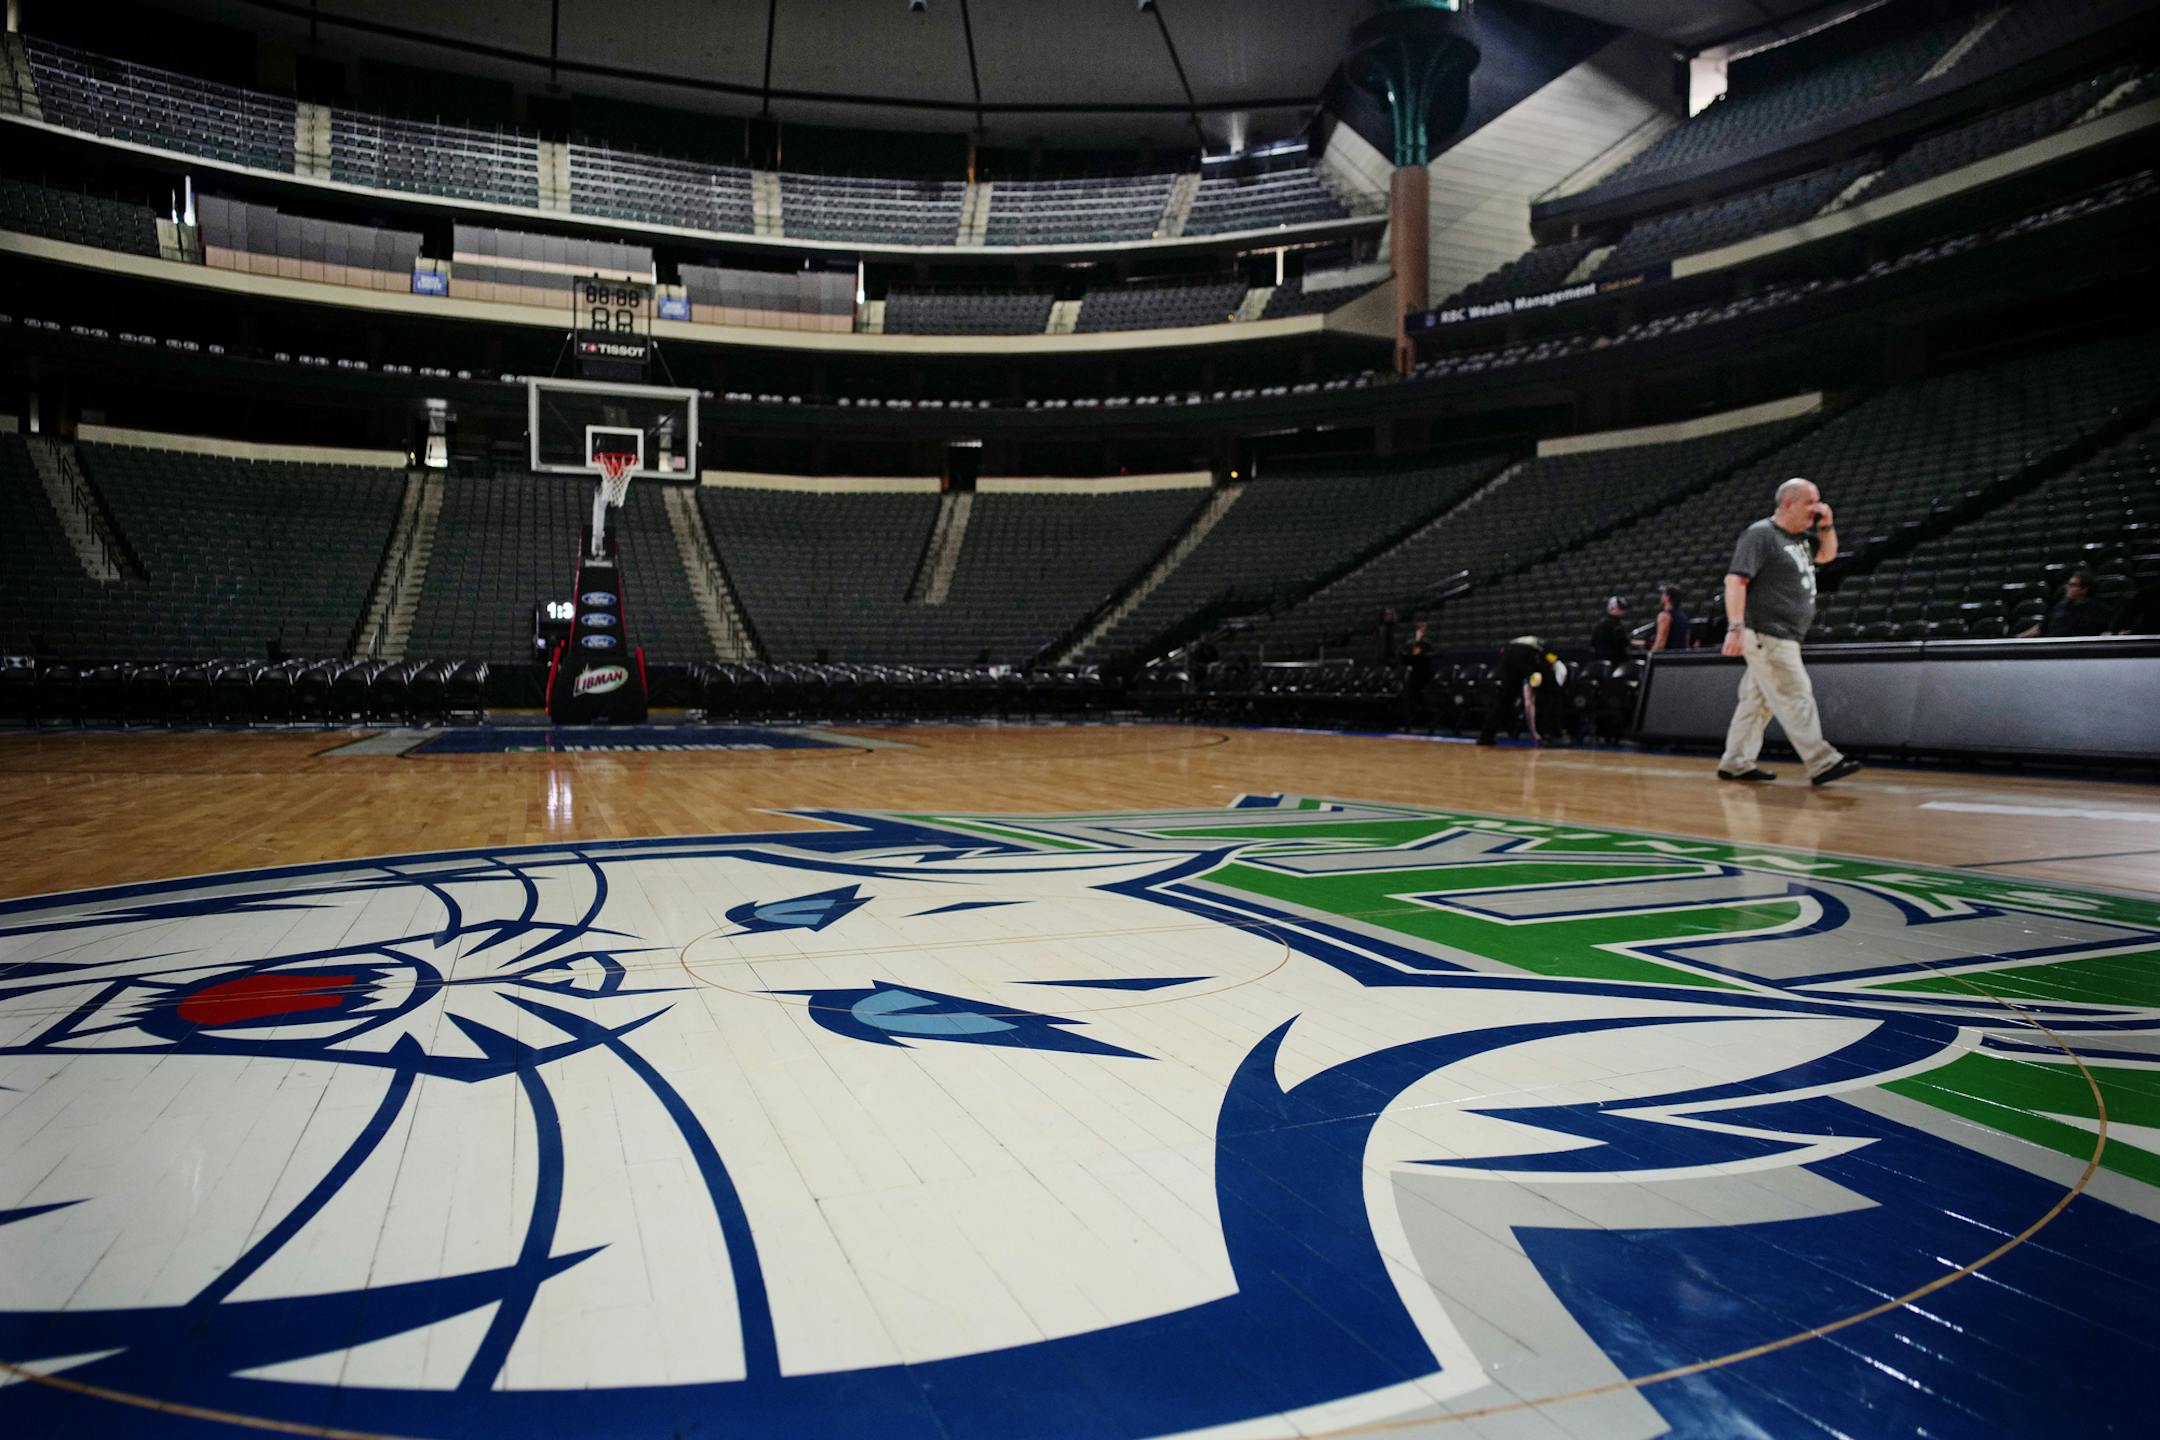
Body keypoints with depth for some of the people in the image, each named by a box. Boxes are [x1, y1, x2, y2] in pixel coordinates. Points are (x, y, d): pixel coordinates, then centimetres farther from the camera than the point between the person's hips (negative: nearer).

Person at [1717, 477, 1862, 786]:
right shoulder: (1760, 534, -12)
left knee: (1758, 700, 11)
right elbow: (1735, 579, -21)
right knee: (1796, 698, -8)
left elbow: (1826, 555, 33)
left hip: (1784, 638, 10)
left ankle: (1736, 763, 16)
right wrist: (1735, 627, -30)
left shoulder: (1801, 536, 16)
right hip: (1767, 637, -9)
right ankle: (1822, 763, -4)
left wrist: (1827, 526, 12)